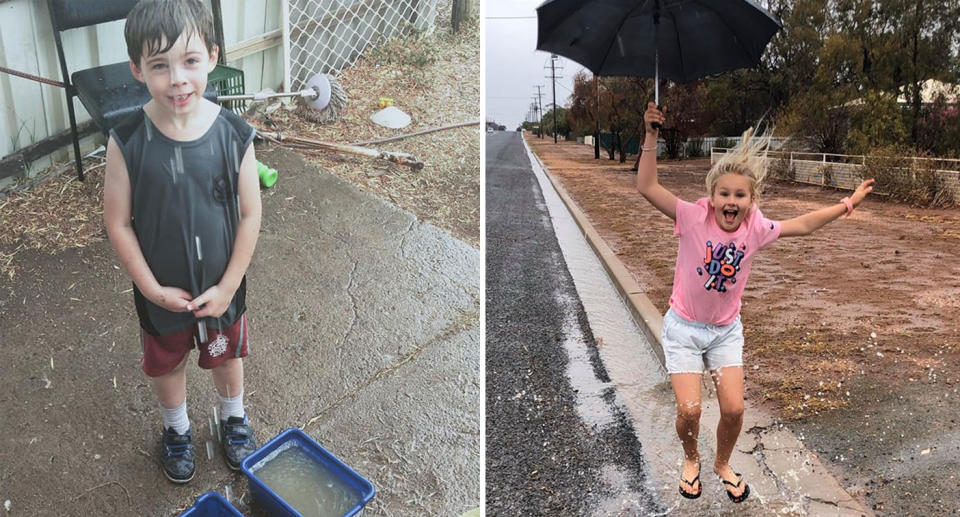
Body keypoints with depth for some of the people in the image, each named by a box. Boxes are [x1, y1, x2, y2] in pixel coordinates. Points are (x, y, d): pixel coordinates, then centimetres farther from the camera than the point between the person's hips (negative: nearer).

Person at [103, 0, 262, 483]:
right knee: (166, 363, 24)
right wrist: (153, 288, -12)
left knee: (227, 357, 24)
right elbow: (117, 224, -11)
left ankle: (233, 417, 54)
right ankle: (176, 429, 53)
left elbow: (250, 215, -12)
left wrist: (227, 286, -11)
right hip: (160, 292, 0)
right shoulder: (127, 142, -20)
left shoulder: (234, 135, -19)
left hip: (221, 287, 0)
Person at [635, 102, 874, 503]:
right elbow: (647, 187, -29)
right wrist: (651, 138, -36)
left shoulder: (756, 229, -10)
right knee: (689, 410, -8)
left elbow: (803, 225, 6)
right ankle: (691, 460, 27)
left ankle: (723, 463, 32)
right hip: (684, 327, -3)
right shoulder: (693, 218, -21)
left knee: (734, 409, 0)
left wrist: (847, 204, 10)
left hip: (726, 330, 3)